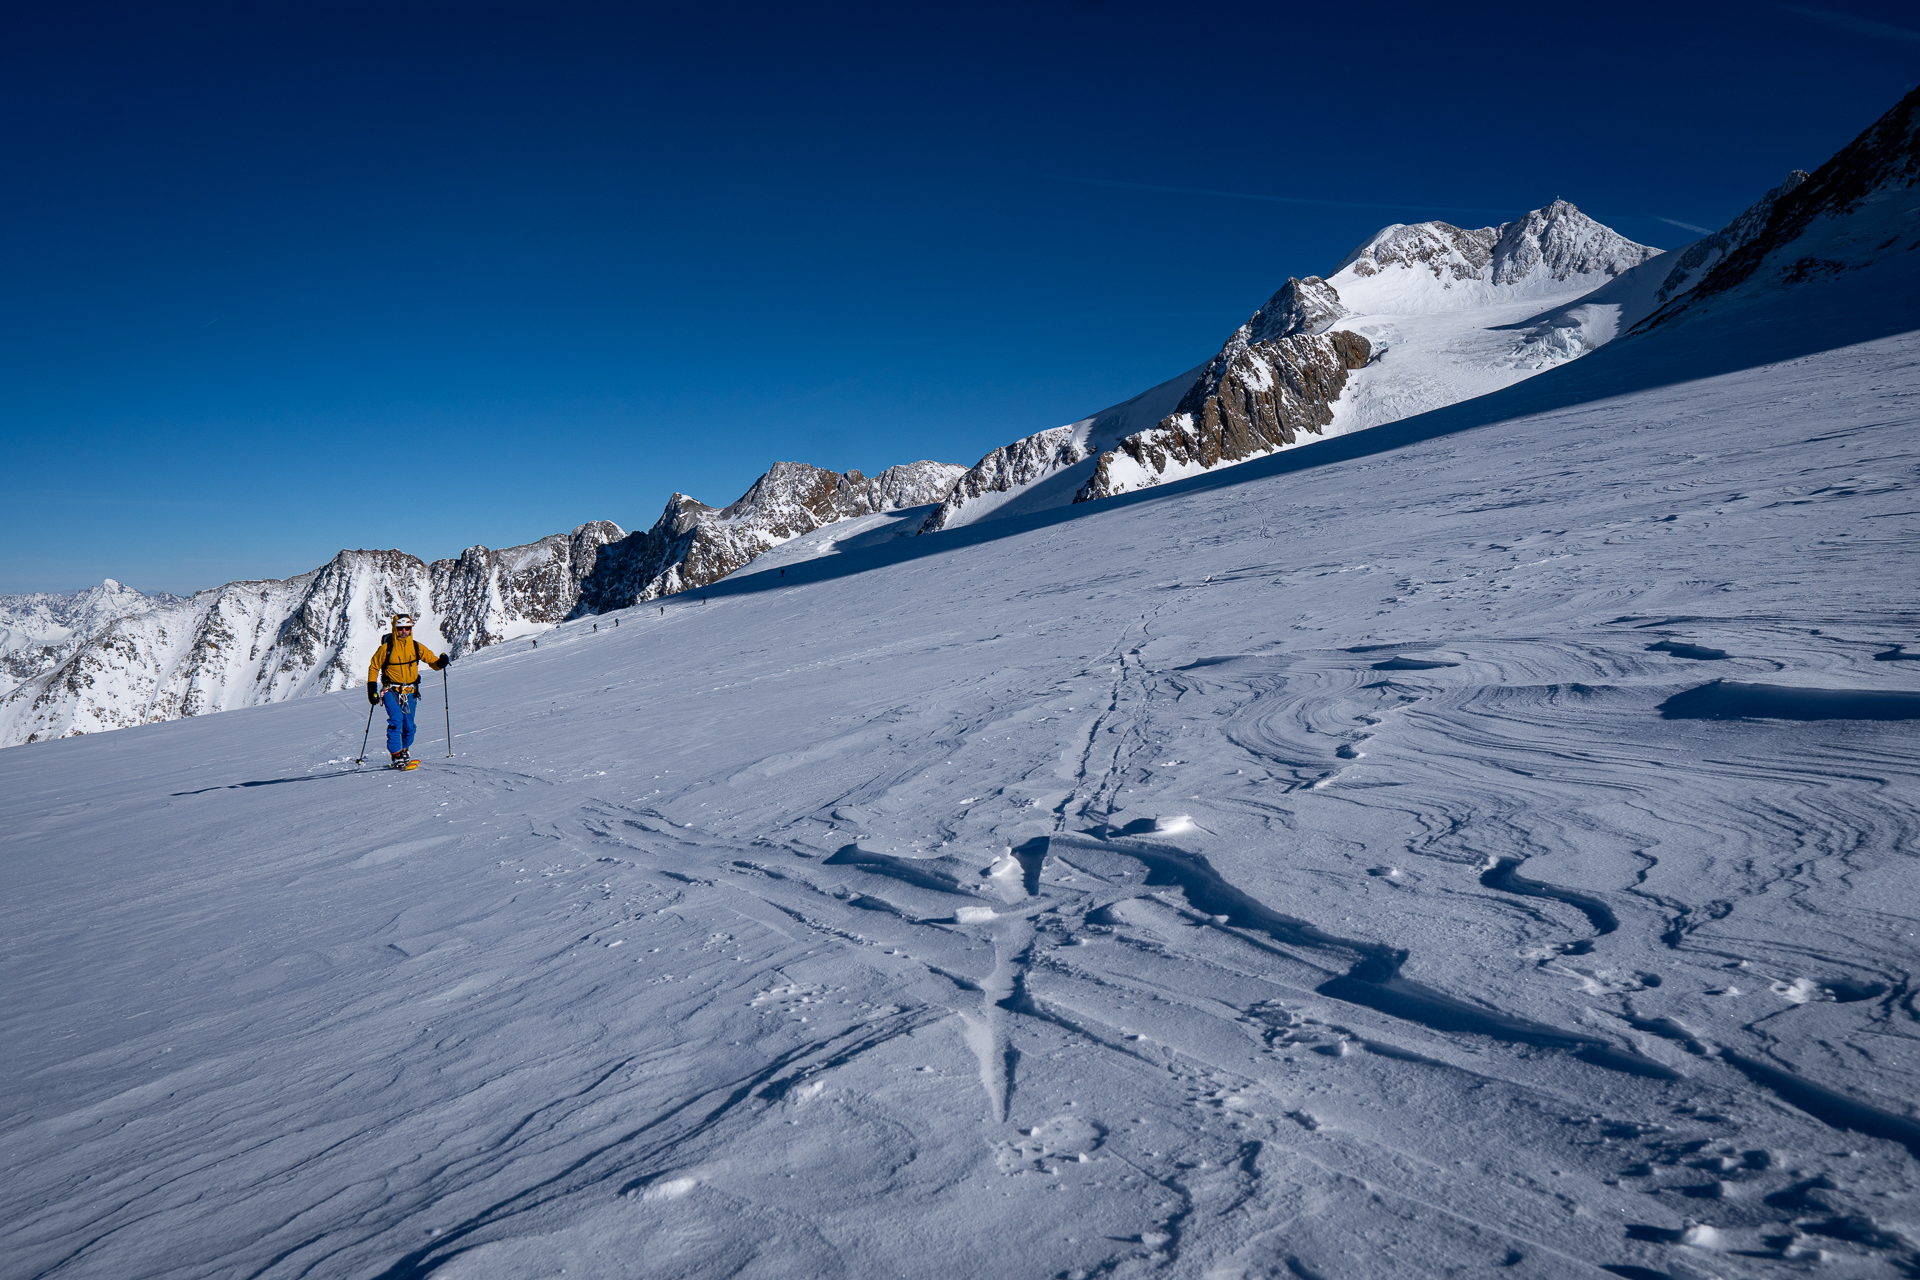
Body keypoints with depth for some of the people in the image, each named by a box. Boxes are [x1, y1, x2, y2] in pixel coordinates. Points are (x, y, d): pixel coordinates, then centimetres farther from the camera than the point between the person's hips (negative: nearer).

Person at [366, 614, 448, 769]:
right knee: (396, 720, -18)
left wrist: (441, 662, -20)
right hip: (391, 691, -3)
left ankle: (403, 750, 28)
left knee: (409, 726, 4)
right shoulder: (386, 648, -6)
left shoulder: (416, 647, 1)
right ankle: (396, 755, -12)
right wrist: (372, 689, -1)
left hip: (410, 692, 3)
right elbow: (373, 667, 4)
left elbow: (433, 661, 4)